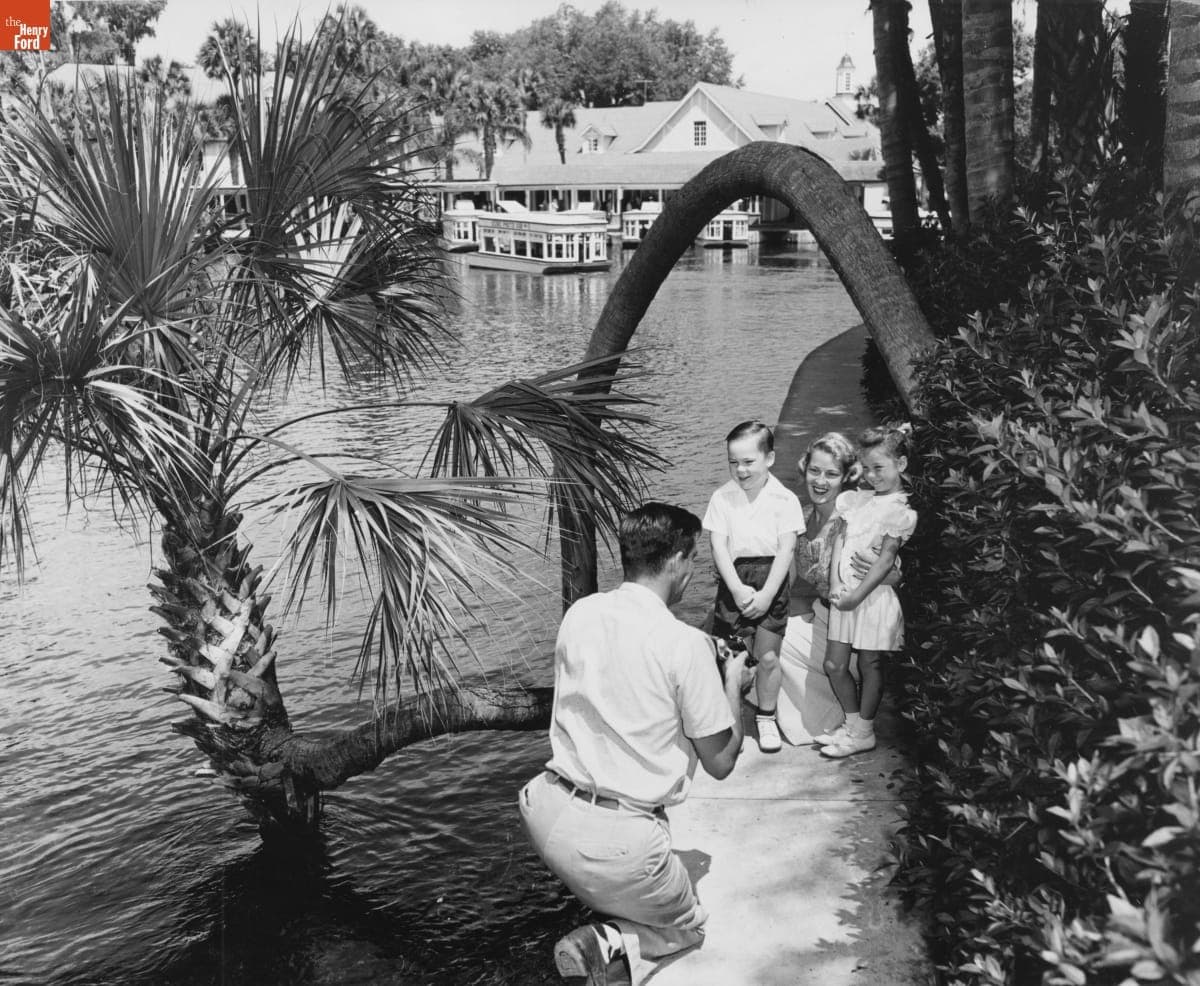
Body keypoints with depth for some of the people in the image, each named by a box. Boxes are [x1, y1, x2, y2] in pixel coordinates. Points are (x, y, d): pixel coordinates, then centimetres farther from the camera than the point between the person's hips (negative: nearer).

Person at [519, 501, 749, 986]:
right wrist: (733, 684, 11)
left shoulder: (578, 614, 1)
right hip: (615, 841, -6)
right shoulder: (686, 644, -15)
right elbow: (720, 763, -5)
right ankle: (608, 942, -6)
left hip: (546, 812, 6)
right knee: (687, 925, 22)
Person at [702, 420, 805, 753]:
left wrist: (766, 594, -15)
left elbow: (786, 550, -9)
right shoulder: (722, 498, -2)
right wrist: (738, 589, -16)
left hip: (771, 585, -1)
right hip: (733, 583, 1)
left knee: (768, 657, 3)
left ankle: (766, 718, 23)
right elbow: (719, 547, -6)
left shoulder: (784, 500, -6)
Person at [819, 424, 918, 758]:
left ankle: (863, 732, 20)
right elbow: (839, 539, 6)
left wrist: (858, 594, -17)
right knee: (834, 664, 9)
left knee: (870, 666, 7)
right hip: (845, 593, 6)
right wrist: (834, 584, -6)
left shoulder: (900, 510, -9)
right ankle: (852, 722, 27)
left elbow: (886, 559, -13)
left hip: (873, 594, -6)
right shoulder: (857, 500, 10)